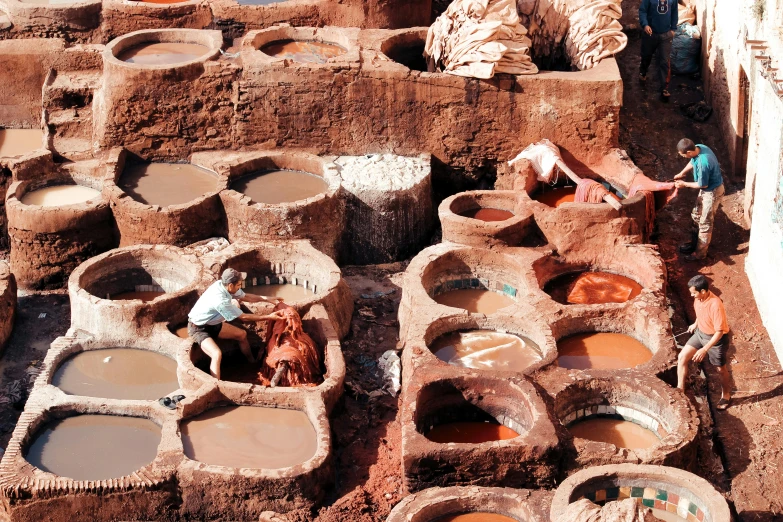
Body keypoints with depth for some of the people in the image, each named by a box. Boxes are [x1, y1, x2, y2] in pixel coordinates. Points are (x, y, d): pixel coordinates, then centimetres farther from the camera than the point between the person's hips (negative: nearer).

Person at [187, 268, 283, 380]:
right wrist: (268, 317, -17)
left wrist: (268, 299, 4)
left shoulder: (222, 284, -11)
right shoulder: (220, 300, -35)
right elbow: (244, 317, -23)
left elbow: (245, 297, 8)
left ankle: (253, 363, 38)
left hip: (212, 324, 9)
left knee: (242, 334, 16)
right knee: (217, 354, -33)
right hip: (198, 329, -9)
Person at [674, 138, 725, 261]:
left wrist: (684, 184, -13)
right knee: (696, 216, 22)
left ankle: (700, 253, 18)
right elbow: (692, 162, 12)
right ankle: (694, 243, 39)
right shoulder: (699, 147, -11)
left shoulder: (703, 163, -38)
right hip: (706, 189, 9)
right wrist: (682, 173, 5)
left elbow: (703, 184, -24)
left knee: (705, 223, 4)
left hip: (713, 192, -9)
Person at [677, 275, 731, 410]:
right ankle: (680, 390, 12)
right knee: (682, 357, 0)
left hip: (716, 339, -7)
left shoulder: (715, 305, -36)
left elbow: (719, 332, -31)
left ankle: (726, 395, 36)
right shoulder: (698, 298, -13)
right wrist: (696, 324, 27)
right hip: (700, 333, 7)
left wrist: (704, 349, -32)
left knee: (721, 369, 13)